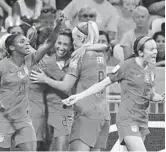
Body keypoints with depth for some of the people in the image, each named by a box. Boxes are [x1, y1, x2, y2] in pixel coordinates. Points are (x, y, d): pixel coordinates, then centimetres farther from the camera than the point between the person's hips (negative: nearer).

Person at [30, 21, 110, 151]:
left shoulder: (79, 56, -4)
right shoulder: (100, 56, 15)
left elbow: (66, 87, -4)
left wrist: (45, 79, 9)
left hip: (86, 114, -7)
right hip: (103, 115, 7)